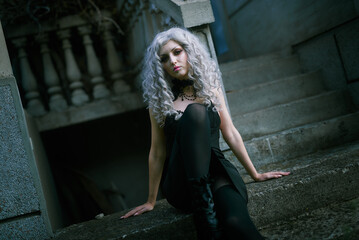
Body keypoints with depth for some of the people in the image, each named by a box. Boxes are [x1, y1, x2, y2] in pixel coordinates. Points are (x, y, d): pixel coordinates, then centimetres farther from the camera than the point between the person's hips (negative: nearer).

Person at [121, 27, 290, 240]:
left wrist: (256, 174, 17)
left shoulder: (210, 87, 12)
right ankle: (204, 211, -36)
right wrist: (151, 202, 11)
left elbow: (231, 134, 15)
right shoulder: (160, 101, 6)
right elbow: (157, 153, 9)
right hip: (181, 186, 0)